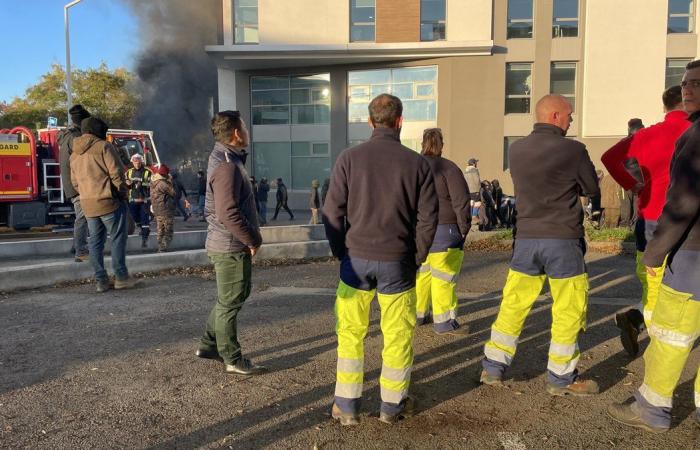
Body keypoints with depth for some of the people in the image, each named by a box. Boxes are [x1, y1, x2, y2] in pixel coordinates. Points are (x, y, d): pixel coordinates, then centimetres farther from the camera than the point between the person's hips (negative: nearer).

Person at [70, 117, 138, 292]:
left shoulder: (75, 154, 16)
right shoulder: (104, 147, -8)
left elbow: (75, 183, 17)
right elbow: (116, 173, -13)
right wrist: (124, 192, -2)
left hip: (87, 205, 7)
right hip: (109, 201, -7)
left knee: (95, 241, 10)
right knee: (118, 239, 1)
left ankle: (101, 281, 12)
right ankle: (121, 277, 3)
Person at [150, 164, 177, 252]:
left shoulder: (153, 183, 11)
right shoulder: (162, 183, -17)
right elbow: (173, 193, -14)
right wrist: (170, 183, -3)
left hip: (157, 211, 9)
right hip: (166, 212, -9)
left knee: (160, 232, 14)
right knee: (168, 232, -3)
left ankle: (160, 248, 18)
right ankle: (163, 249, -8)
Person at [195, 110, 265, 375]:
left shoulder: (224, 158, 12)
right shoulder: (227, 166, -21)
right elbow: (229, 213, -29)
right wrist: (253, 240, -16)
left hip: (224, 244, 10)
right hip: (231, 247, -10)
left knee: (228, 299, 22)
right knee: (230, 303, 3)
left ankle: (209, 344, 34)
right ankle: (233, 360, 17)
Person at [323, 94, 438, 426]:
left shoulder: (349, 159, -3)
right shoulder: (417, 163, -2)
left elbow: (332, 212, -4)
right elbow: (428, 218, -2)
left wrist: (341, 253, 7)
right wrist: (416, 259, 9)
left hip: (356, 259, 1)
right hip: (397, 262, 0)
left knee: (350, 332, 12)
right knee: (398, 334, 13)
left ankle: (346, 405, 22)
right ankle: (392, 404, 26)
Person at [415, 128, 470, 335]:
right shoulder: (448, 168, -9)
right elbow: (461, 201, -12)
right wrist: (464, 228, -2)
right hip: (442, 230, -6)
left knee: (421, 273, 16)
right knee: (443, 277, -1)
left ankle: (419, 313, 24)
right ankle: (444, 321, 4)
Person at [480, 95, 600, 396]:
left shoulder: (516, 150, 4)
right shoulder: (573, 150, -10)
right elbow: (591, 188, 4)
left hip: (525, 238, 5)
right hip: (562, 240, -4)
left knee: (513, 305, 11)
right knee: (569, 311, 9)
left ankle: (493, 368, 18)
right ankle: (561, 378, 17)